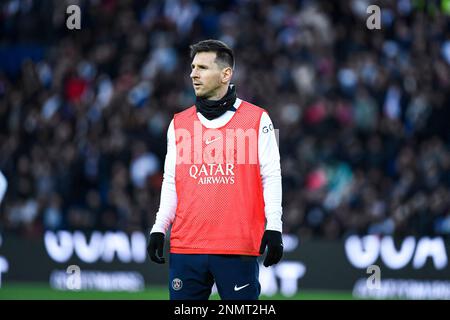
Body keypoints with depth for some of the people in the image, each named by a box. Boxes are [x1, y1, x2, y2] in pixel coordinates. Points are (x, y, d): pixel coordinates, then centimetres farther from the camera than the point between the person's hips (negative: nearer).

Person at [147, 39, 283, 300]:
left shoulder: (257, 119, 4)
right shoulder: (179, 124, 13)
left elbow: (271, 177, 3)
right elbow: (171, 182, 16)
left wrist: (273, 228, -6)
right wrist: (159, 229, 7)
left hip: (238, 247, -3)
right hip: (185, 245, 3)